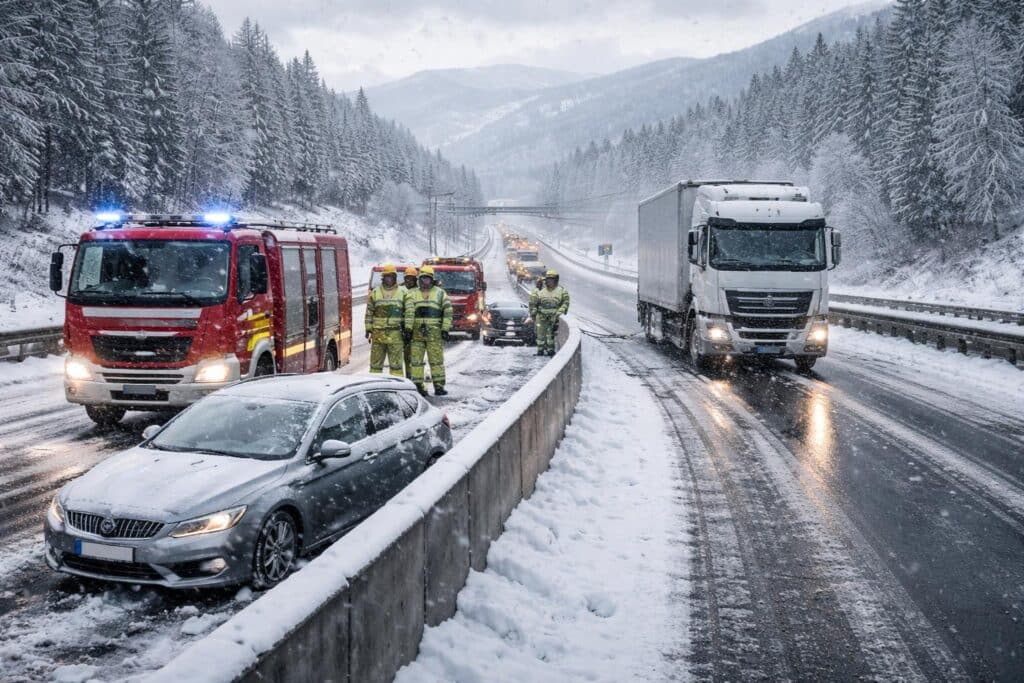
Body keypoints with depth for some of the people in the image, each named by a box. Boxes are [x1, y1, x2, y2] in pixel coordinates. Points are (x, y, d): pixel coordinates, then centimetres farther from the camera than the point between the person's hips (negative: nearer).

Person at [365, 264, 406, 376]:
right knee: (375, 363, 6)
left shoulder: (402, 293, 6)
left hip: (395, 333, -1)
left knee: (396, 363, -1)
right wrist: (368, 329, 2)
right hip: (378, 333, 1)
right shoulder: (375, 292, 7)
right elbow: (369, 312, 8)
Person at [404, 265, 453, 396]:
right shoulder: (413, 293, 8)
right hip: (417, 332, 1)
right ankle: (419, 386, 7)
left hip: (434, 333, -1)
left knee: (436, 360, 0)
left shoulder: (440, 293, 7)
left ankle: (439, 387, 5)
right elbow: (409, 311, -4)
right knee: (416, 360, 1)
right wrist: (408, 328, -15)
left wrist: (445, 329, -7)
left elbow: (448, 311, 1)